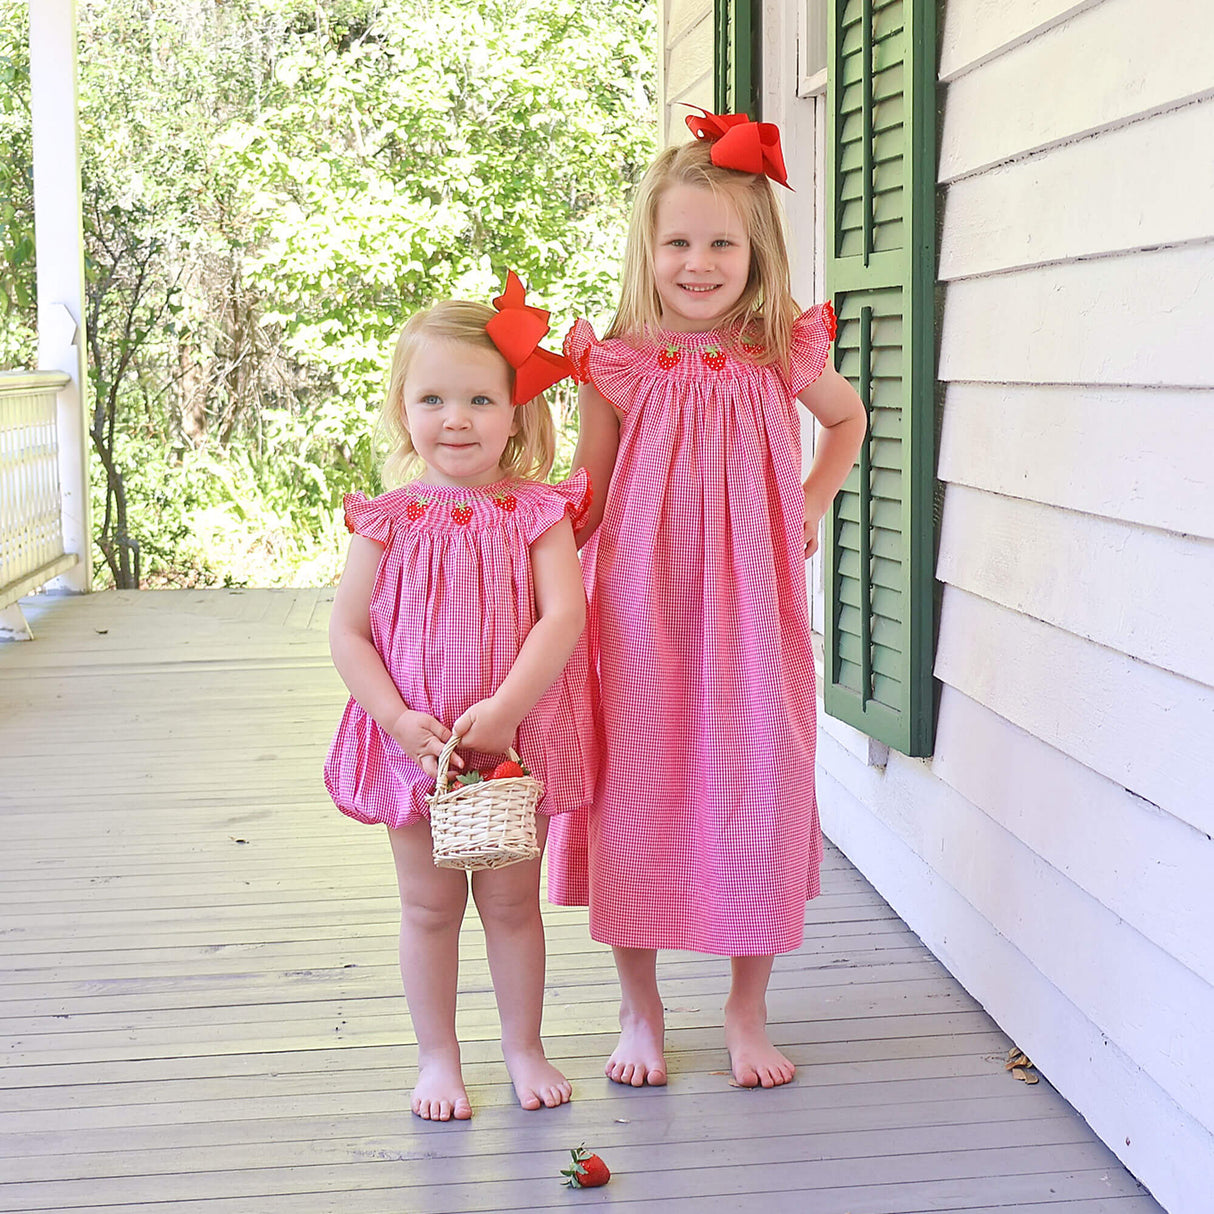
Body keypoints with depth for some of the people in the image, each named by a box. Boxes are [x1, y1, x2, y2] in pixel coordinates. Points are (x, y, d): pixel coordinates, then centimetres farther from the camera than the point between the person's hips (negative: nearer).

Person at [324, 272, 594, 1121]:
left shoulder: (537, 514, -6)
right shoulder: (390, 521, -4)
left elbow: (564, 616, -17)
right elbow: (347, 631, -3)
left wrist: (501, 711, -26)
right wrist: (398, 719, -16)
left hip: (515, 742, 0)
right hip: (414, 743, 1)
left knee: (512, 899, 12)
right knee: (429, 905, 11)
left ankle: (524, 1048, 29)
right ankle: (438, 1058, 25)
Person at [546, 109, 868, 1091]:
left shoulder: (784, 357, 0)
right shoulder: (619, 366, -4)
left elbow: (848, 419, 22)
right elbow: (589, 503, 4)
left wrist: (812, 505, 12)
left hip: (751, 614, 1)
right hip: (640, 614, -1)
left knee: (758, 796, 4)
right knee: (636, 797, 5)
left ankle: (748, 1011, 23)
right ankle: (640, 1010, 23)